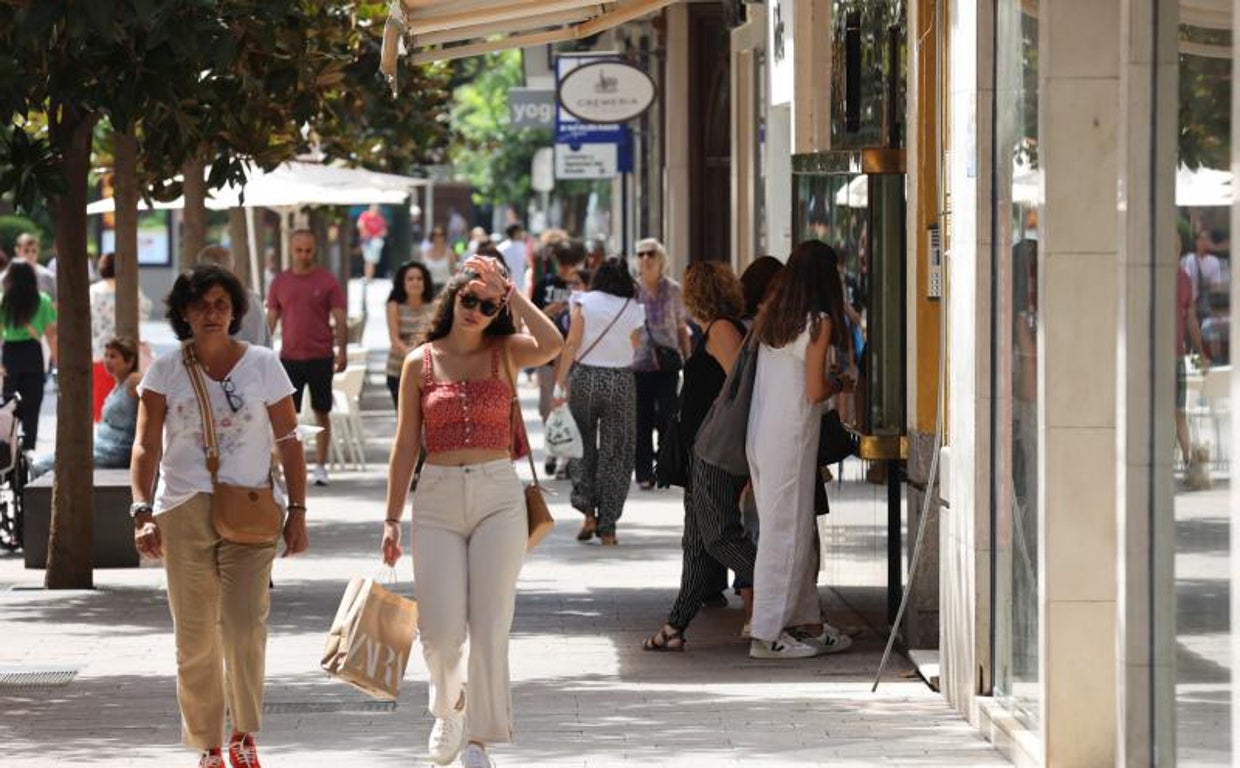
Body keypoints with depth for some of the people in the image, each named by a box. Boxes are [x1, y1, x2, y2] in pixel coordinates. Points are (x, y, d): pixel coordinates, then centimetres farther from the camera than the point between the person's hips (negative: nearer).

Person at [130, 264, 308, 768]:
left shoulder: (262, 364, 5)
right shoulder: (166, 370, 4)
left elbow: (288, 443, 8)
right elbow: (146, 446, 1)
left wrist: (297, 511, 2)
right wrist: (143, 510, -10)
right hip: (184, 513, 1)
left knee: (245, 625, -15)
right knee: (194, 637, 4)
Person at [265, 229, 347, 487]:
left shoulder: (326, 281, 0)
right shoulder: (280, 282, 6)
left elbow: (339, 320, 0)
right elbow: (271, 320, 10)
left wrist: (342, 351, -8)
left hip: (320, 357, -1)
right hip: (289, 357, 1)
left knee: (322, 413, 4)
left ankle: (320, 466, 11)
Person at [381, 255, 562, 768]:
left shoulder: (505, 353, 4)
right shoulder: (421, 362, 6)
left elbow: (551, 345, -19)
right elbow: (406, 445, 8)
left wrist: (508, 290, -11)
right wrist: (392, 519, 6)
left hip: (498, 495, 0)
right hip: (438, 499, 0)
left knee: (489, 629, -4)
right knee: (442, 632, -6)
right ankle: (448, 706, 27)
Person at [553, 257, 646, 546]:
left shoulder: (584, 303, 0)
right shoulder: (633, 309, 3)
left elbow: (572, 343, -7)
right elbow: (635, 348, 7)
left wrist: (559, 385, -7)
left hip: (585, 378, 0)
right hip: (622, 381, 1)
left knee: (583, 446, 13)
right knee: (615, 453, 6)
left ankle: (588, 512, 0)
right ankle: (607, 526, 6)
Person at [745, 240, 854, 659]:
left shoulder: (770, 318, 8)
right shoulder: (818, 322, -12)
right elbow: (815, 391, -14)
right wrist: (838, 384, 5)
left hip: (759, 434, 7)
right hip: (790, 438, -7)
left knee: (799, 530, 16)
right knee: (785, 532, -2)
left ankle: (806, 622, 23)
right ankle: (768, 634, 0)